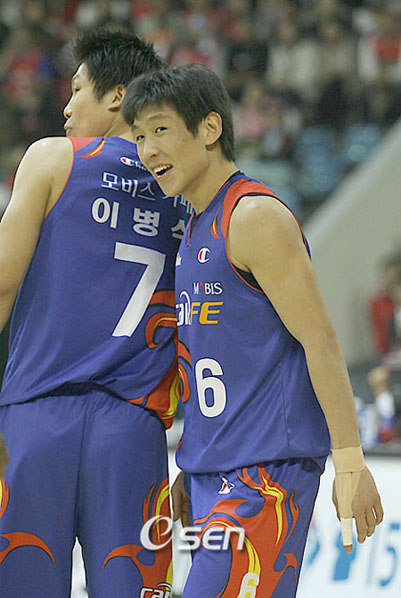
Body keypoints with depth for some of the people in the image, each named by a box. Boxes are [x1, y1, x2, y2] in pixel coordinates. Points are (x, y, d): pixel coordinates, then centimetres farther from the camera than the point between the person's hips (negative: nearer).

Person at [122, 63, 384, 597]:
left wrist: (350, 463, -20)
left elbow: (320, 341, -16)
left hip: (266, 473, -9)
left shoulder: (256, 217, -11)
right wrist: (191, 472, 23)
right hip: (215, 474, 9)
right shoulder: (195, 232, 18)